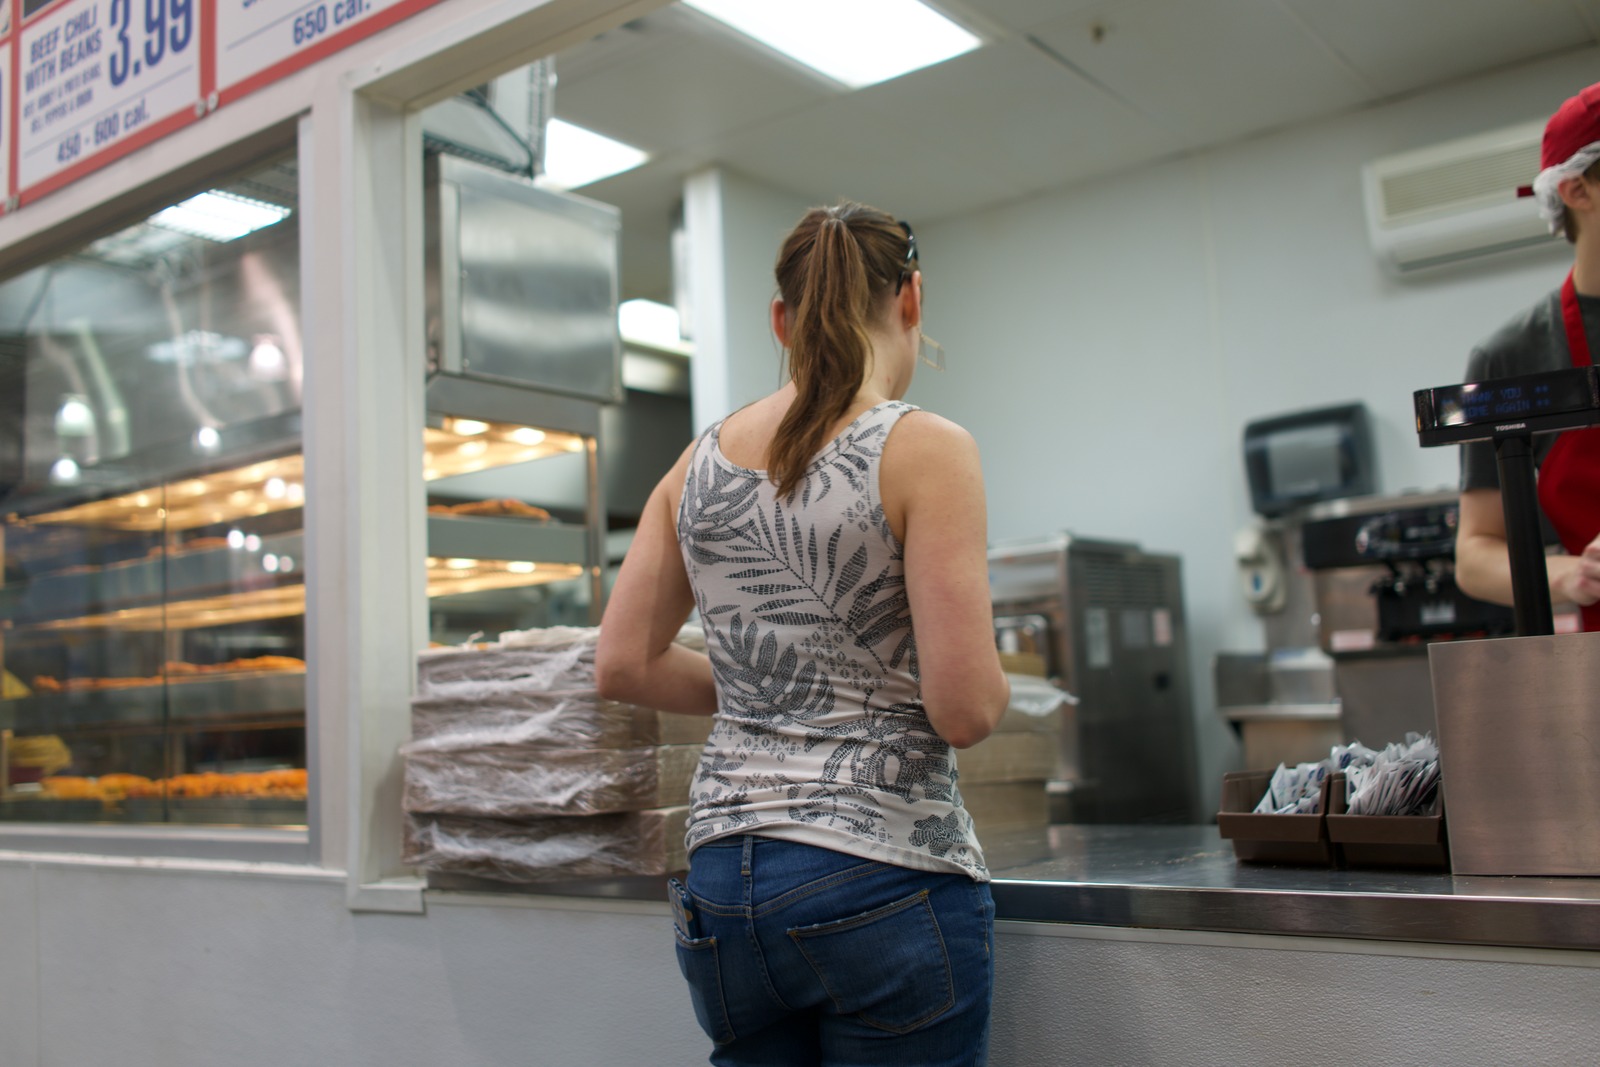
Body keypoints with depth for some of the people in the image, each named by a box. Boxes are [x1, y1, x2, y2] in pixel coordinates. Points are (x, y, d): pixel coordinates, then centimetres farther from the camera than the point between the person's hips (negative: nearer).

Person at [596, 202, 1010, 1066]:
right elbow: (964, 710, -15)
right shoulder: (925, 449, -11)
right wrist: (994, 683, 6)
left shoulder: (700, 461, 6)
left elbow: (623, 666, 9)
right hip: (881, 881, -5)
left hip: (721, 887, 6)